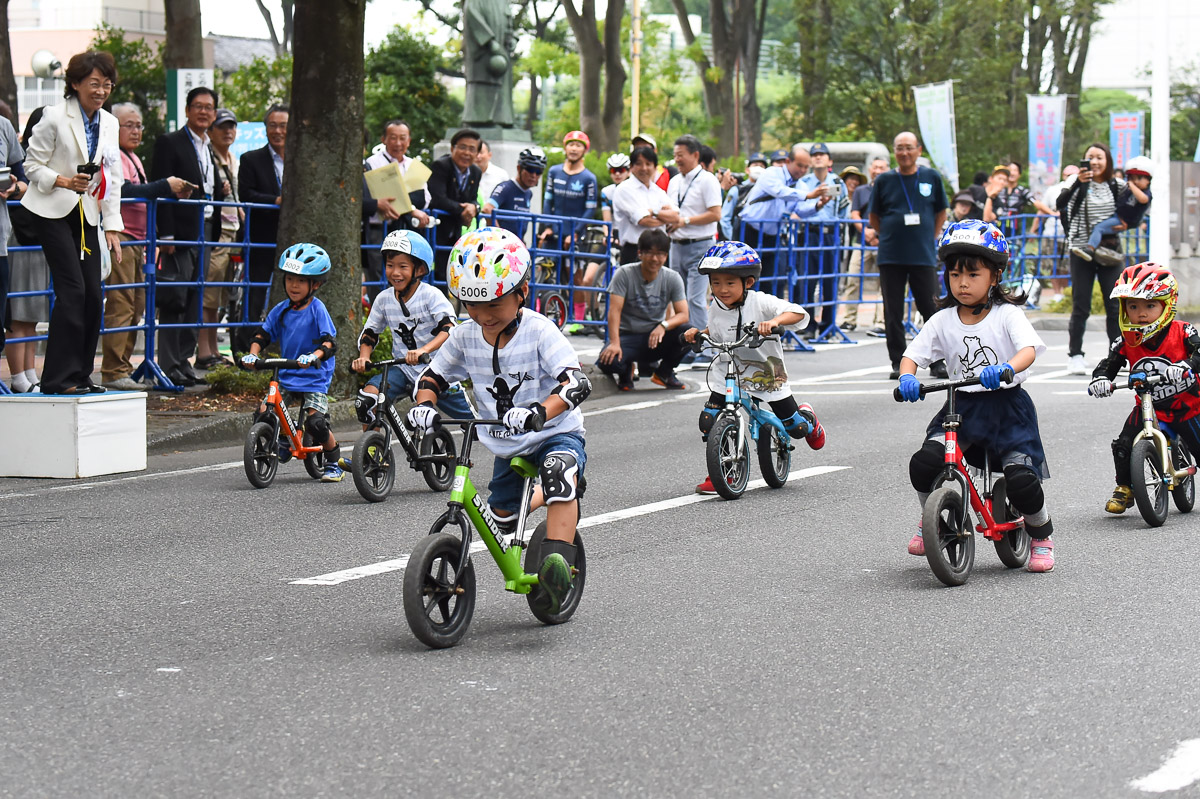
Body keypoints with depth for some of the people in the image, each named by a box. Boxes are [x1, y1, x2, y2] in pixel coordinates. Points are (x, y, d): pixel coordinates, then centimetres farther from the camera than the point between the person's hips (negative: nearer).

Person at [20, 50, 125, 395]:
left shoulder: (109, 123, 10)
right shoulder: (55, 117, -8)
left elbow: (111, 179, 13)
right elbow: (32, 166, -5)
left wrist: (113, 227, 7)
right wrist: (64, 181, -22)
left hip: (86, 214, 6)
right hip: (52, 211, -6)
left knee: (93, 294, 0)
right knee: (72, 289, -15)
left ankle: (80, 375, 11)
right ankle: (59, 377, -11)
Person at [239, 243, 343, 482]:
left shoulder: (317, 309, -9)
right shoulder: (281, 310, 5)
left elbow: (330, 342, -18)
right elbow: (263, 333, 9)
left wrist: (313, 356, -37)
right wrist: (253, 354, -10)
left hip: (314, 379, -5)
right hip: (286, 377, 5)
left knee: (315, 423, -19)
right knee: (263, 415, -11)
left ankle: (334, 461, 7)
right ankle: (283, 443, 20)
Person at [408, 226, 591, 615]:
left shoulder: (539, 331, -21)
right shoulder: (465, 336, -5)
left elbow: (577, 383, -32)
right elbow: (432, 376, 6)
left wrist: (537, 412, -51)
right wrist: (424, 404, -18)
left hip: (556, 433, -6)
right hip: (506, 445, 6)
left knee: (559, 475, -38)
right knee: (501, 521, 13)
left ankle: (558, 563, -42)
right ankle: (536, 498, 47)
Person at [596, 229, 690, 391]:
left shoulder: (673, 278, -3)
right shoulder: (624, 274, -11)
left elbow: (683, 315, -9)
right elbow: (614, 310, -17)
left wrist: (664, 326, -31)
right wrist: (614, 343, -30)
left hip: (655, 336, 3)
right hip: (628, 335, -3)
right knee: (608, 361, -35)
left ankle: (664, 373, 3)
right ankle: (626, 370, 7)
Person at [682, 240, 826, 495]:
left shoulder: (760, 303, -19)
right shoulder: (715, 309, -4)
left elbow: (798, 313, -28)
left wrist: (774, 321, -46)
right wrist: (698, 333, -2)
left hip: (767, 374, -3)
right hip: (728, 373, 3)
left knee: (797, 428, 3)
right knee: (709, 421, -16)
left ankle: (808, 418, 44)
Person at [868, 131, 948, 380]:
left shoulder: (932, 178, 5)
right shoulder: (884, 180, 4)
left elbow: (941, 212, 16)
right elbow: (874, 217, 13)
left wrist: (930, 237, 8)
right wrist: (890, 236, 5)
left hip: (923, 256, 0)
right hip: (890, 257, 0)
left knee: (932, 310, 0)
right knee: (893, 313, 3)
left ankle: (937, 362, 9)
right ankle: (898, 363, 11)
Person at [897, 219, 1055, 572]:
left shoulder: (1007, 314, -4)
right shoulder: (943, 320, 5)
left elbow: (1029, 349, -20)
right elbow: (912, 354, 1)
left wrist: (1006, 368, -42)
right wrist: (907, 377, -23)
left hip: (1007, 406, -3)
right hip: (962, 407, 3)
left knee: (1021, 481, -17)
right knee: (924, 463, -21)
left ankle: (1041, 537, 15)